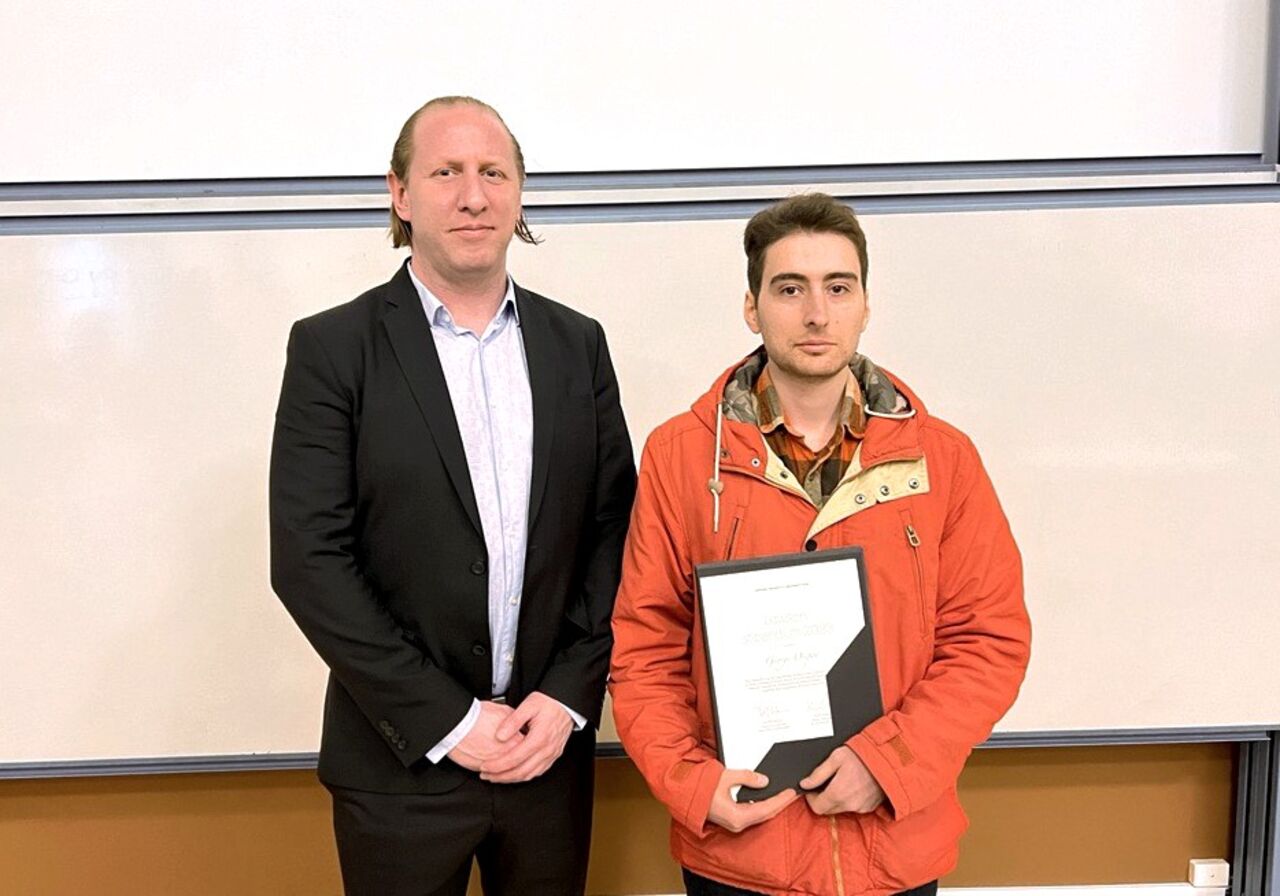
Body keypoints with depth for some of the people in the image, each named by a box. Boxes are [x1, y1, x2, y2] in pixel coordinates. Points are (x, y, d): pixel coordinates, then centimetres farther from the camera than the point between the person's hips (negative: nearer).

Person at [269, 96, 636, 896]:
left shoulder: (577, 343, 4)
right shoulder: (332, 348, -6)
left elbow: (615, 531, 4)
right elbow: (309, 560, -11)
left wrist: (569, 694, -6)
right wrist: (445, 719, -12)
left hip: (551, 750, 3)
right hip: (400, 760, -2)